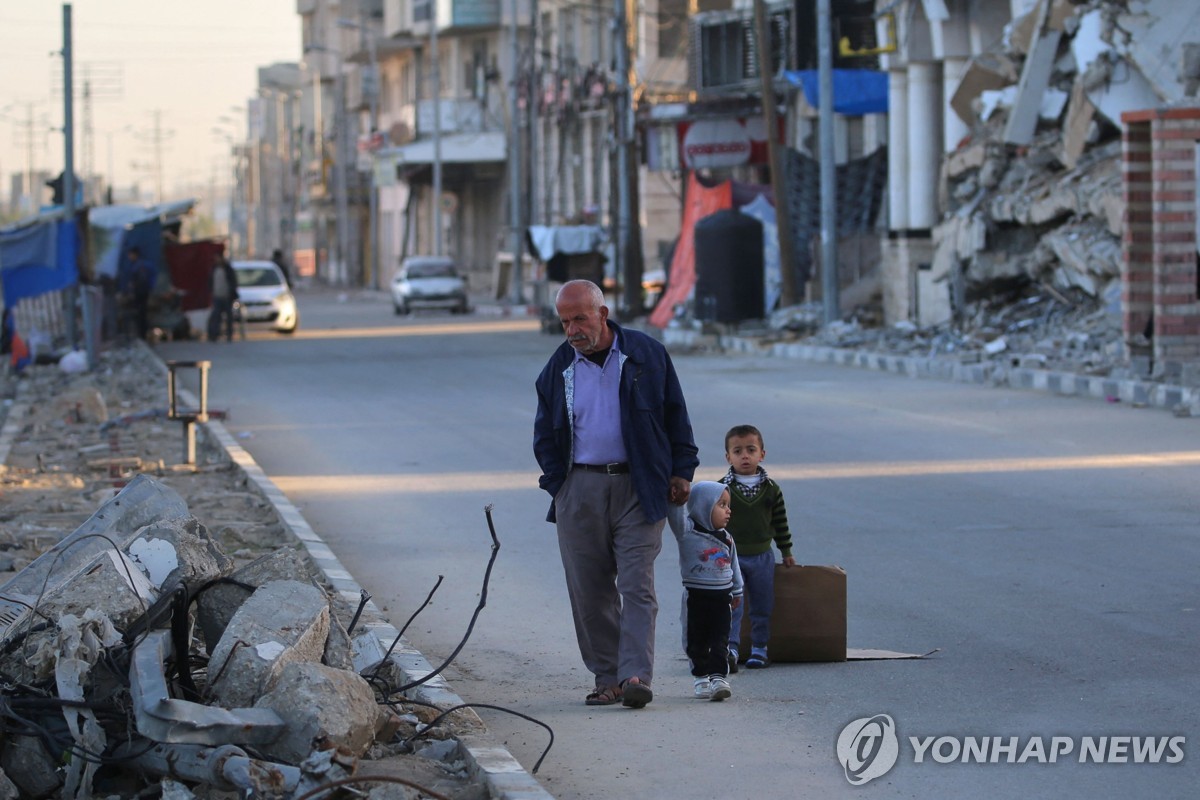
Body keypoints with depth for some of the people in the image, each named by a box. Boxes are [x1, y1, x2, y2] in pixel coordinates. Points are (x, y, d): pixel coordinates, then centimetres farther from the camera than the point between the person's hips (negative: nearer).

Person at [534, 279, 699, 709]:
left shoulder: (647, 355, 3)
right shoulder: (558, 368, 9)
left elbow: (675, 416, 8)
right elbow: (545, 434, 17)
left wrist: (681, 471, 2)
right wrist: (557, 480, 6)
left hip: (638, 488, -3)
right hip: (579, 491, 3)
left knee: (637, 585, -10)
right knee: (589, 591, 3)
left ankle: (635, 675, -16)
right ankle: (607, 677, 10)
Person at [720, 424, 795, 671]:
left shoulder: (771, 490, 2)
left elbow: (780, 522, 11)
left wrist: (786, 552, 13)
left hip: (762, 557, 2)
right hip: (730, 556, -2)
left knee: (762, 606, 9)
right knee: (731, 605, -10)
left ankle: (760, 648, 20)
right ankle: (730, 648, -15)